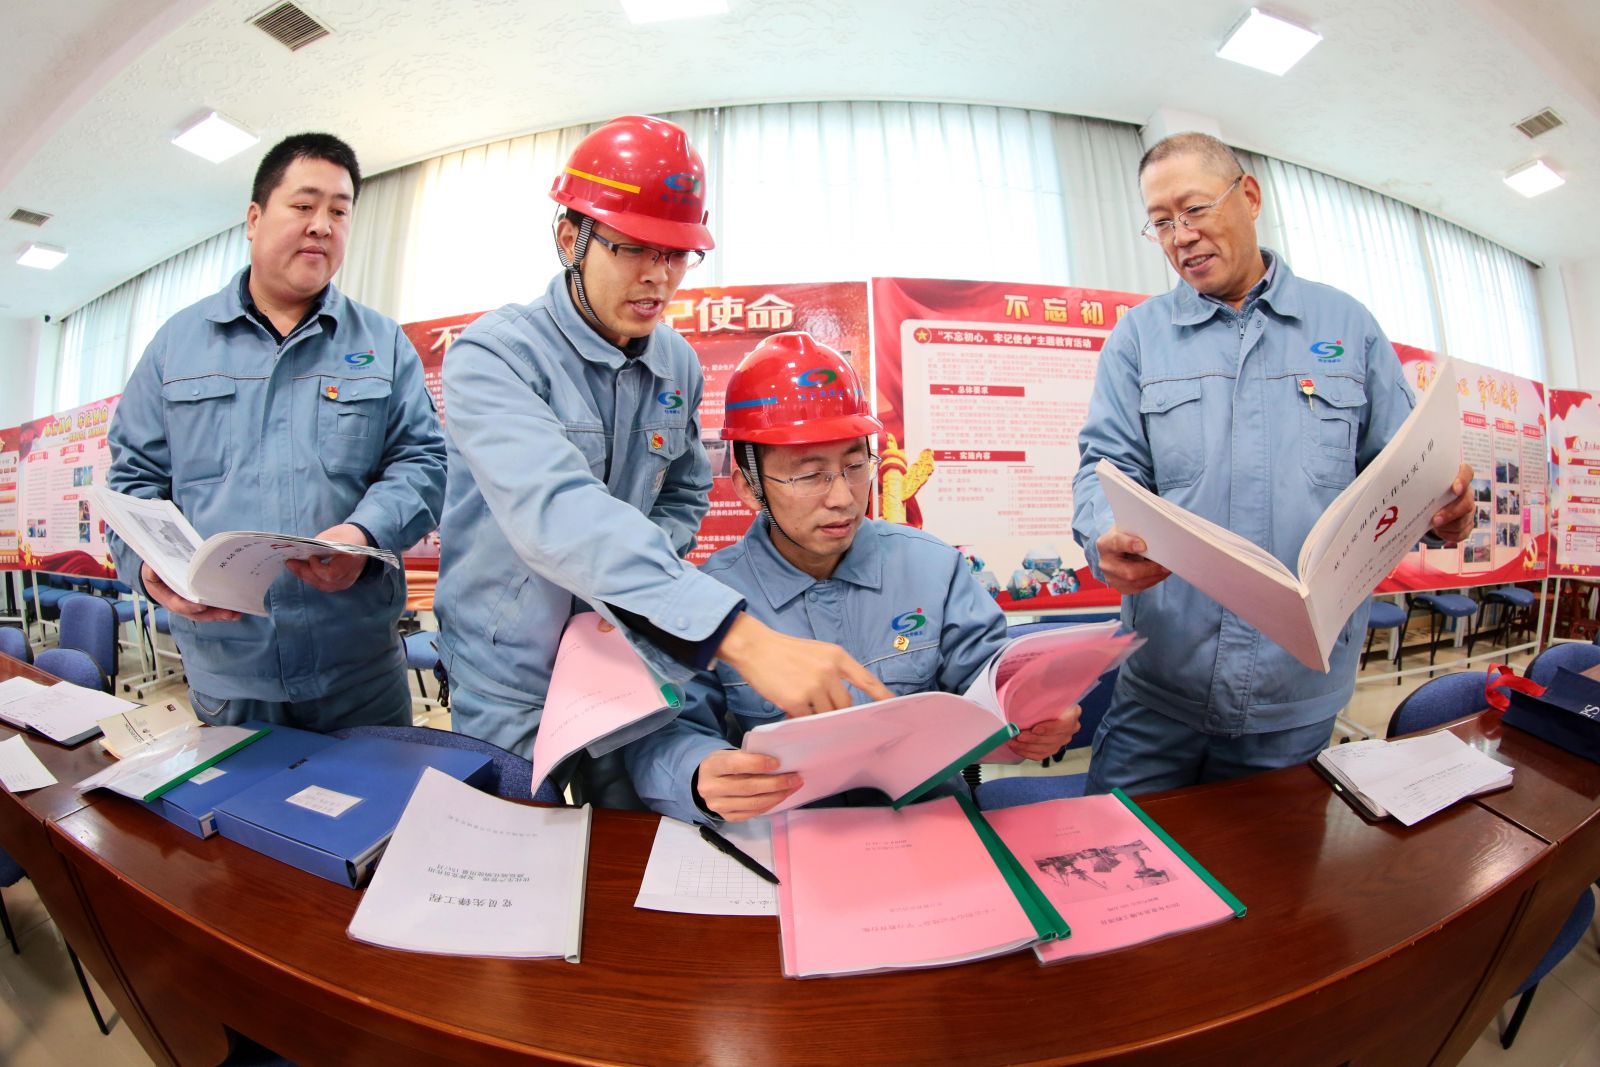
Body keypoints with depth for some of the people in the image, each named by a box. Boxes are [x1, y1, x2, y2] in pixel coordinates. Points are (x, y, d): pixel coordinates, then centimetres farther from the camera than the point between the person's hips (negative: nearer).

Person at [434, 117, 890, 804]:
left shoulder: (677, 366, -1)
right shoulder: (494, 355, -20)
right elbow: (553, 508, -38)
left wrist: (634, 579, -11)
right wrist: (742, 637, -48)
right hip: (511, 690, -4)